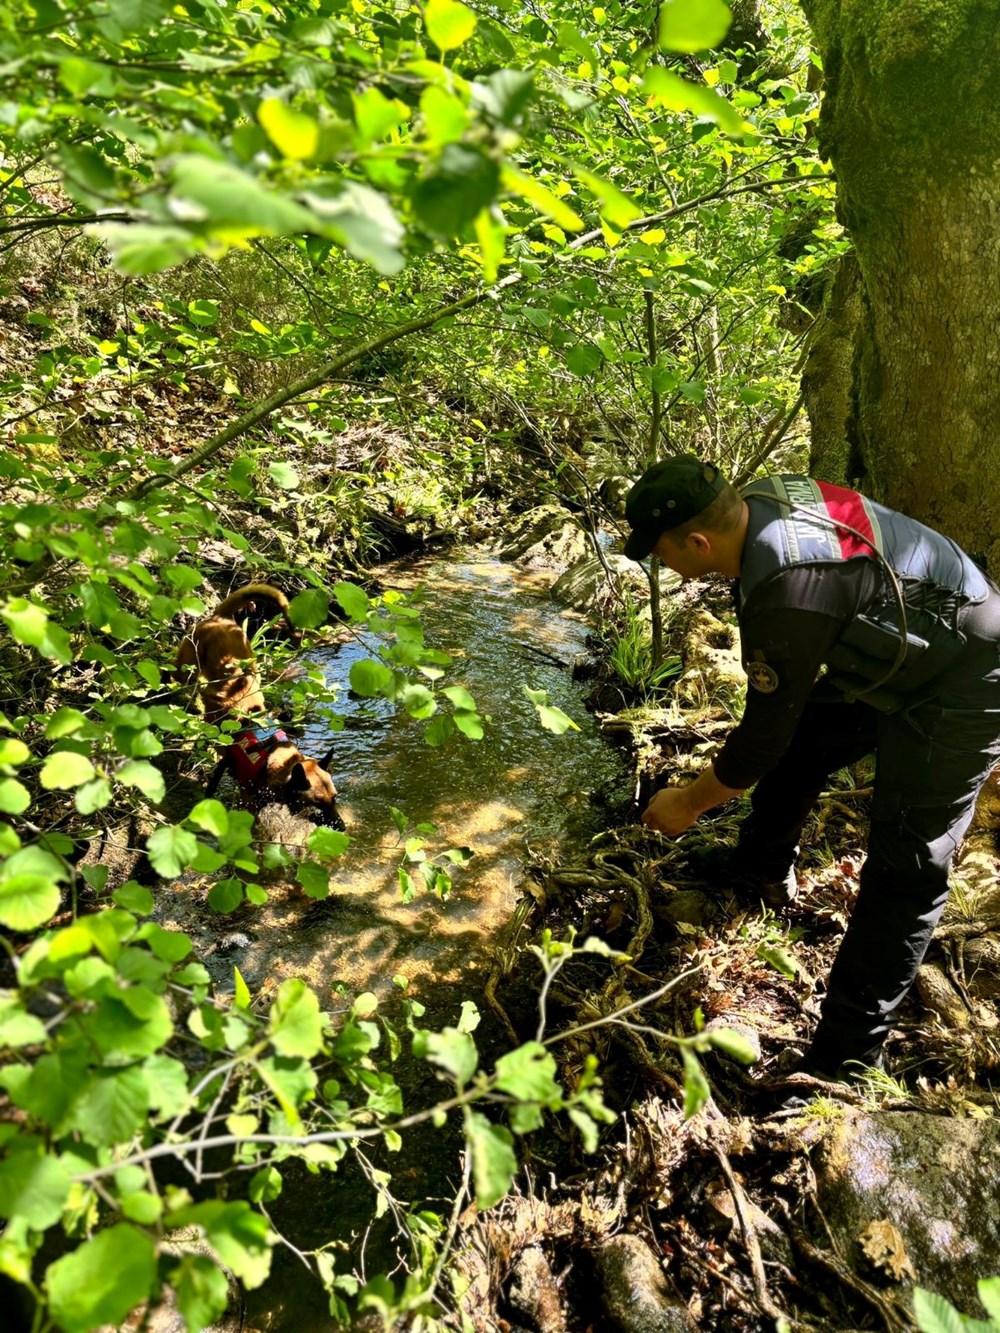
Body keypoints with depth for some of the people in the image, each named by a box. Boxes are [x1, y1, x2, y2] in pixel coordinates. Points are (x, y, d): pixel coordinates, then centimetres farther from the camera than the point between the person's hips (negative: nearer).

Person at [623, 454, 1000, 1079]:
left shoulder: (789, 590, -36)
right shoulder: (759, 500, -9)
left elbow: (763, 735, -23)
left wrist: (690, 802, -7)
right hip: (901, 651, 10)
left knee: (906, 873, -7)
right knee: (798, 743, 19)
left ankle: (847, 1058, 2)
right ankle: (762, 872, 43)